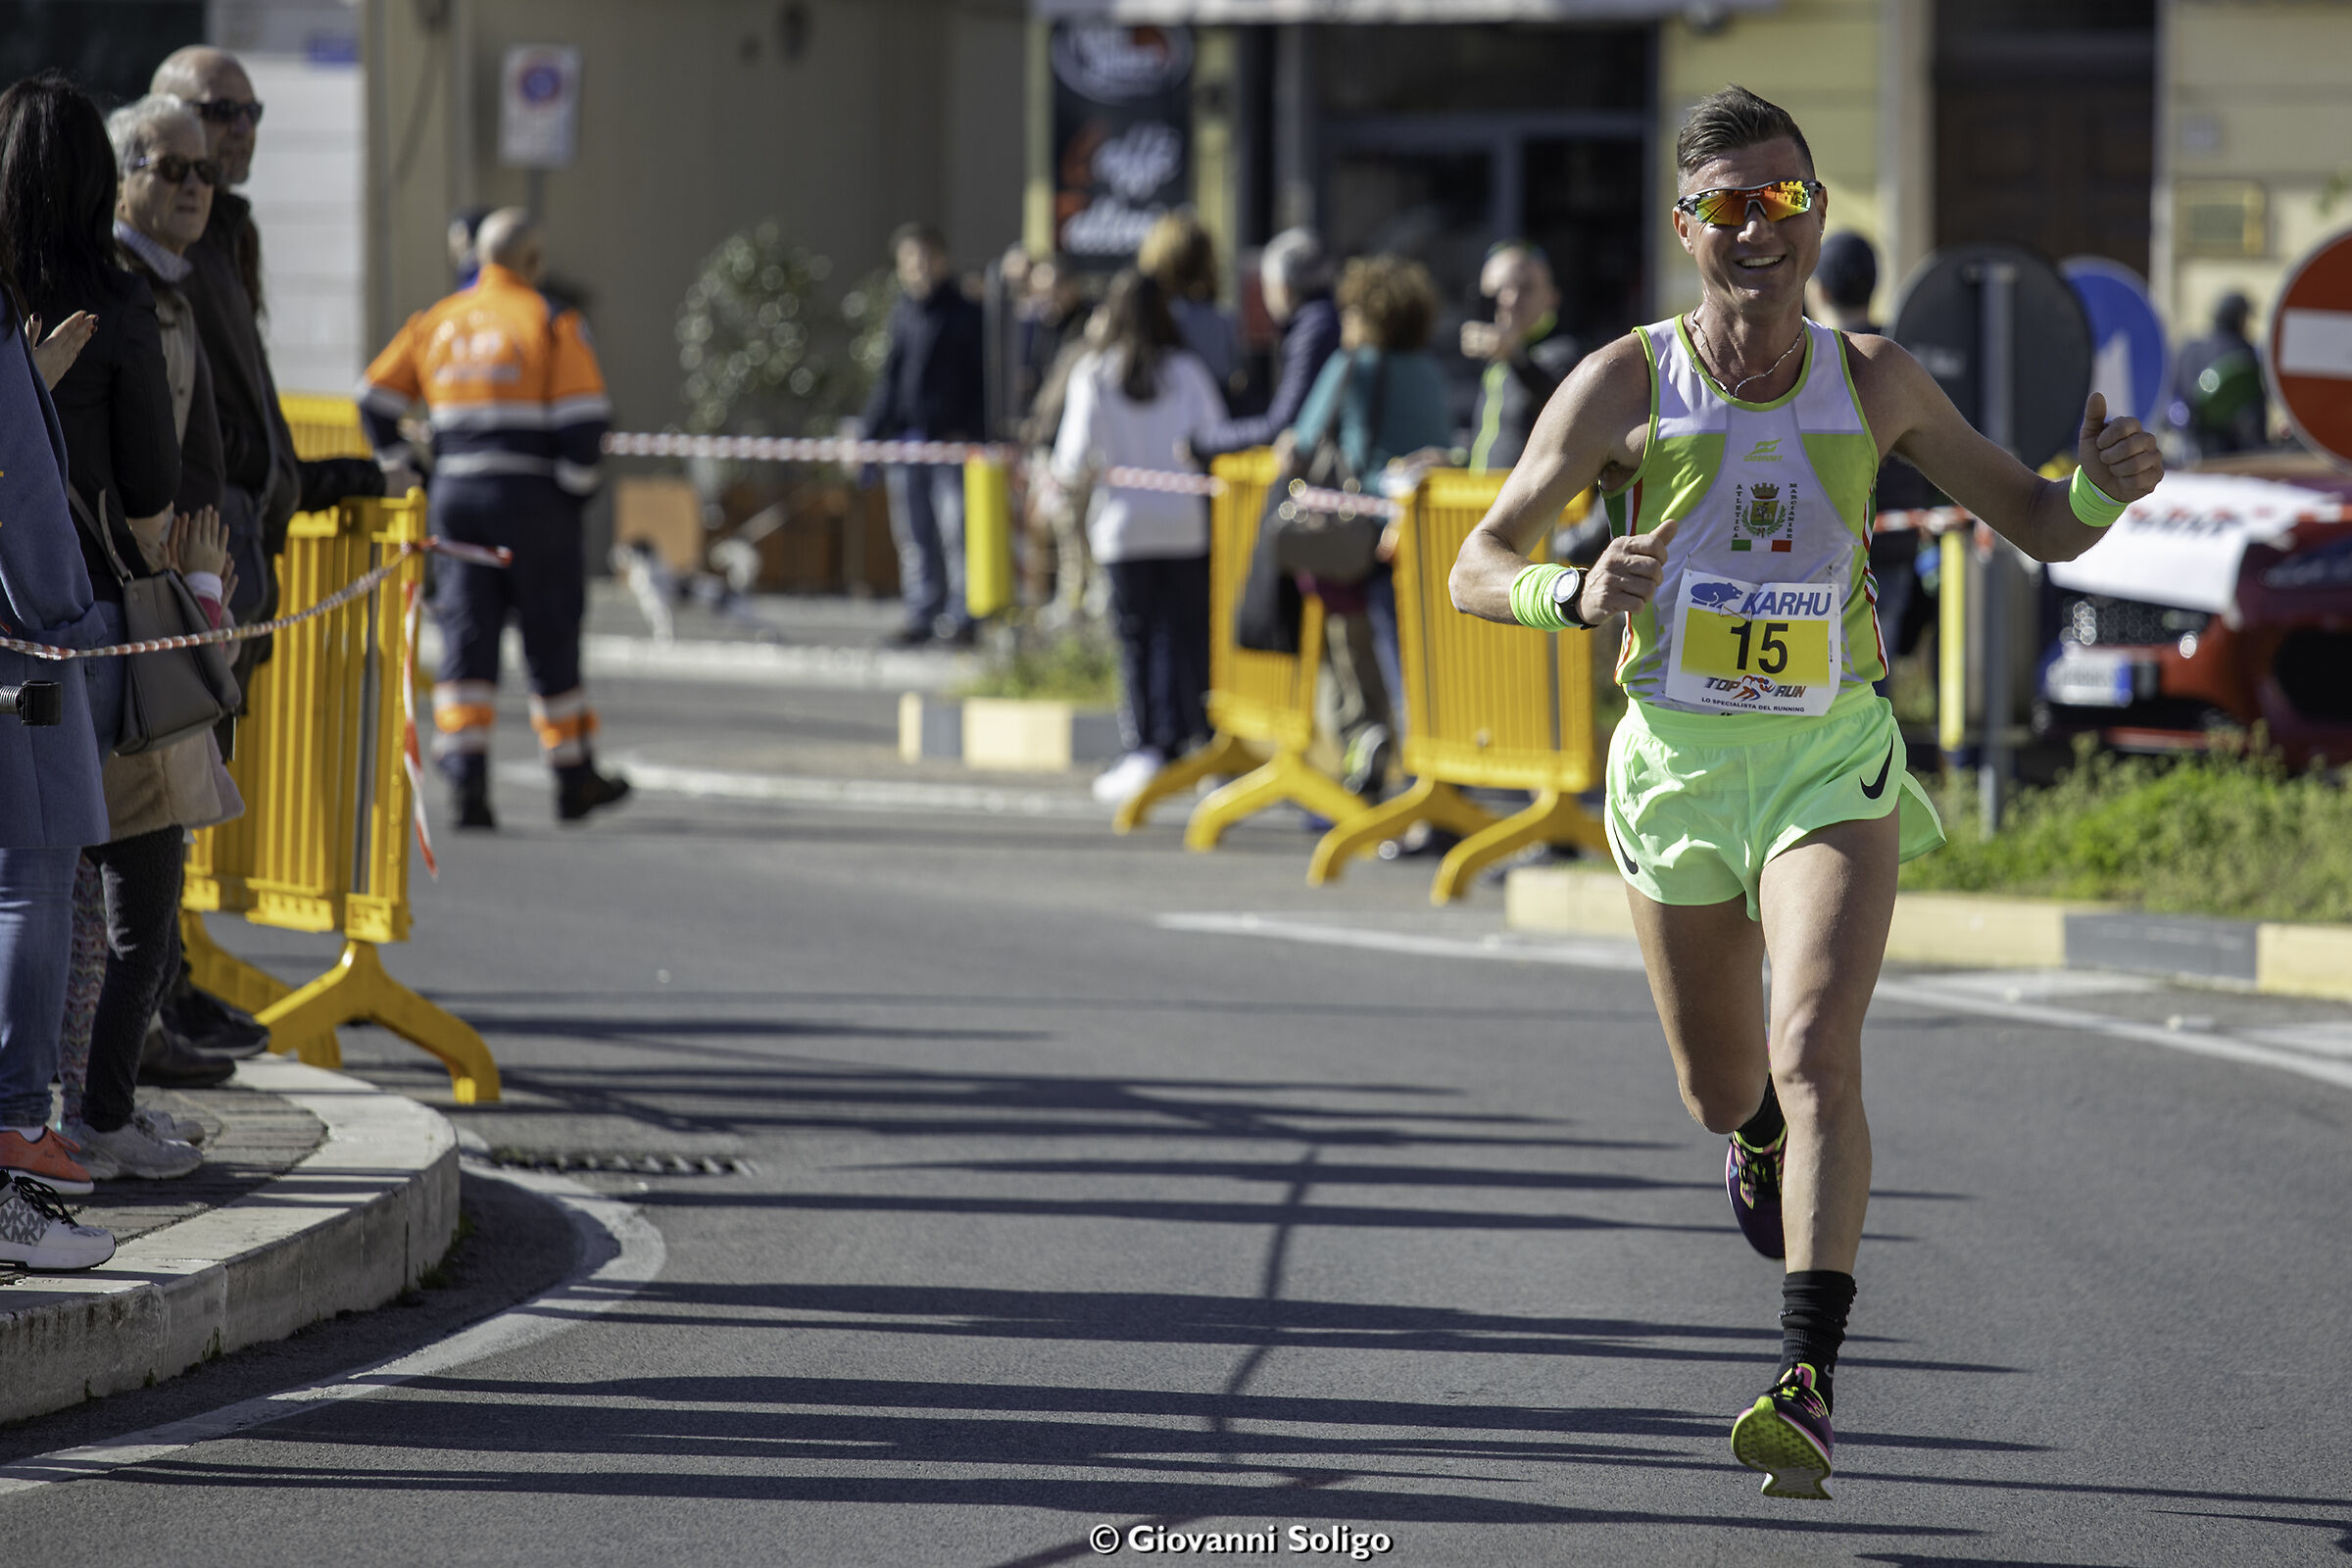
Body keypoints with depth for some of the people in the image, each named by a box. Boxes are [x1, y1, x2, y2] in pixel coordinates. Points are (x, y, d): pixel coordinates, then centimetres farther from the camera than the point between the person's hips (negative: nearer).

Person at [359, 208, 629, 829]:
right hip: (532, 499, -3)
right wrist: (575, 489, -2)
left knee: (466, 638, 2)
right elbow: (584, 416, -13)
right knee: (551, 638, 7)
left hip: (456, 497, 3)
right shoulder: (551, 323, -5)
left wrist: (402, 467, 16)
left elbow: (376, 398, 12)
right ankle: (573, 779, 17)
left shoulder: (438, 322, 10)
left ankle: (465, 774, -13)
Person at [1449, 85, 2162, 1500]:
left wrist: (2104, 486, -16)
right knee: (1722, 1094, 15)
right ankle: (1765, 1140, 54)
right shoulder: (1624, 388, -7)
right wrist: (1579, 592, -26)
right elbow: (1479, 570, -4)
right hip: (1677, 762, 1)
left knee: (1816, 1053, -21)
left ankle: (1810, 1383, -27)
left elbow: (2037, 527, 7)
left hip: (1835, 761, -1)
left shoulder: (1875, 384, -3)